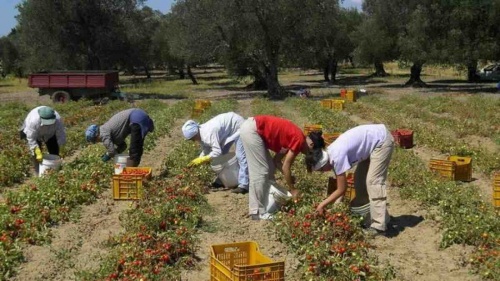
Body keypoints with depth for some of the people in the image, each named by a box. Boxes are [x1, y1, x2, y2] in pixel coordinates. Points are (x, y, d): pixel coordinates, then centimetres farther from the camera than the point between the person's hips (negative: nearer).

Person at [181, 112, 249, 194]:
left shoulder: (209, 133, -33)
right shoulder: (201, 133, -3)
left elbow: (217, 152, -35)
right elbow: (206, 151, 7)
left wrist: (200, 160, -29)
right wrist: (196, 162, -4)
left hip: (239, 126, -10)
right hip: (230, 128, 10)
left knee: (241, 156, -17)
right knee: (222, 155, 13)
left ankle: (243, 186, -20)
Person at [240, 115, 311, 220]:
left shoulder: (294, 137, 16)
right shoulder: (299, 141, -10)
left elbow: (277, 160, 19)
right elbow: (286, 167, -8)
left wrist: (288, 177, 10)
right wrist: (293, 189, 1)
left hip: (251, 127, 10)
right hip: (251, 130, -10)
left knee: (269, 169, 13)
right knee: (260, 172, -6)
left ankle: (264, 204, 18)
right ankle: (257, 212, -2)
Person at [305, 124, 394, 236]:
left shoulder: (337, 157, -27)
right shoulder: (330, 153, -2)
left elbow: (341, 189, -19)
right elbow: (340, 186, 7)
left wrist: (322, 205, -12)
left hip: (382, 140, -10)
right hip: (374, 139, 10)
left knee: (373, 182, -13)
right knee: (360, 179, 12)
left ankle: (379, 226, -11)